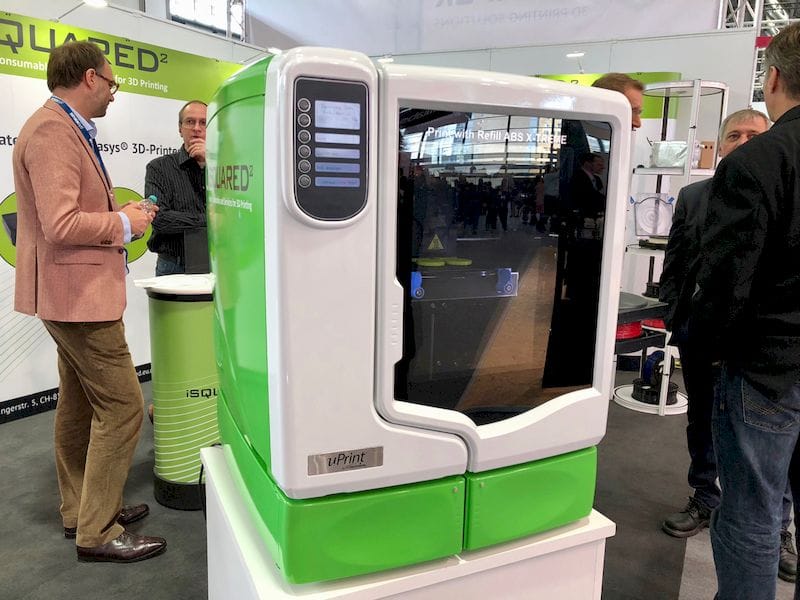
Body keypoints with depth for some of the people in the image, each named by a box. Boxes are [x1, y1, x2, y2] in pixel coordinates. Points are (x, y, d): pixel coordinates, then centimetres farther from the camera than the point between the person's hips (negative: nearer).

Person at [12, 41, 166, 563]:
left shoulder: (66, 130, 14)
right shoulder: (51, 131, -18)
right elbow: (61, 225, -27)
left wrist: (120, 215, 9)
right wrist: (122, 222, -13)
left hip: (78, 292, 11)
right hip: (80, 293, -11)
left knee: (80, 404, 17)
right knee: (122, 406, -6)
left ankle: (81, 509, 31)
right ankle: (98, 533, 6)